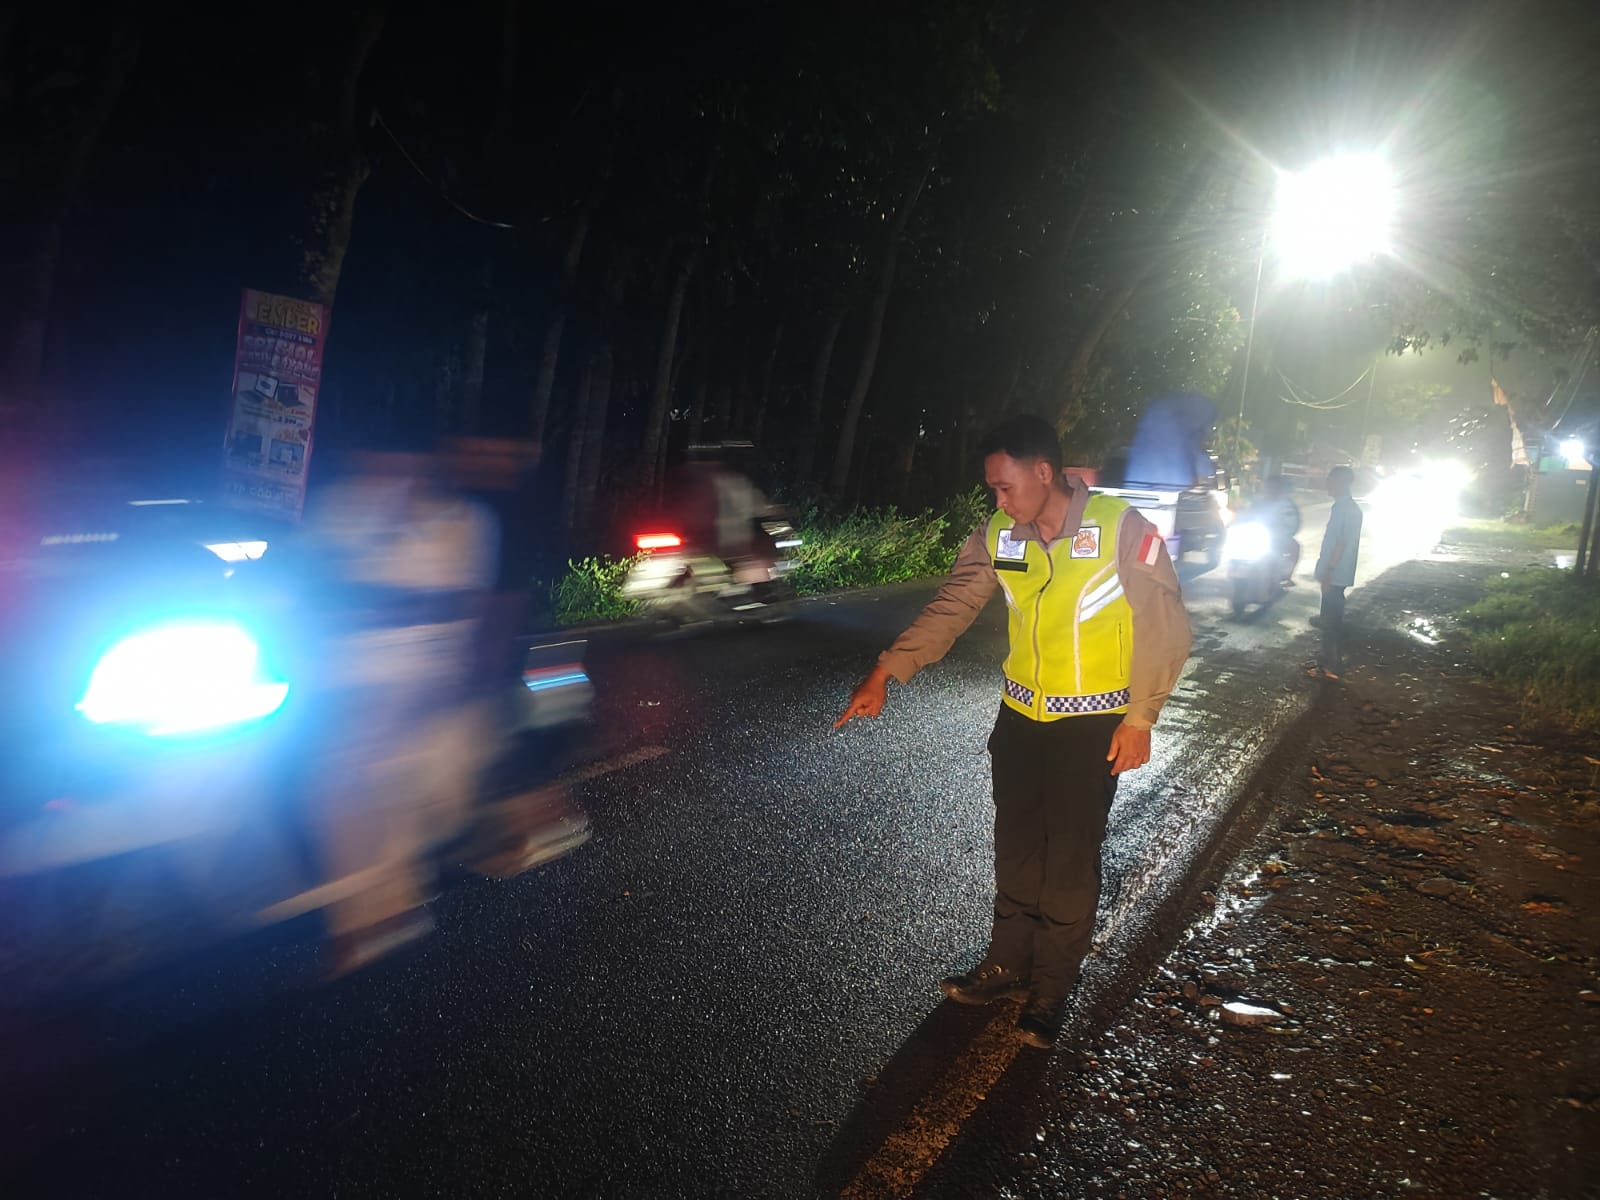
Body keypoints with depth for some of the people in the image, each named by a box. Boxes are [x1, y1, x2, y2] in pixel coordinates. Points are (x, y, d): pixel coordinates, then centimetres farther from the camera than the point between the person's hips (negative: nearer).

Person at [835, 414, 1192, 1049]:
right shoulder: (996, 537, -3)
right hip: (1021, 716, 4)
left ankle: (1049, 994, 23)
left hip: (1092, 723, -4)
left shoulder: (1122, 529, -16)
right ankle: (1008, 965, 34)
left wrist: (1140, 717, -13)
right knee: (1015, 849, 15)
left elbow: (1163, 626, -12)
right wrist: (884, 674, -18)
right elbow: (949, 609, -7)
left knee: (1070, 860, 5)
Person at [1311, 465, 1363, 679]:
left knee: (1331, 620, -5)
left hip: (1335, 575, -10)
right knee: (1331, 618, 16)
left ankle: (1332, 665, -1)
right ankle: (1330, 658, 24)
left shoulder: (1347, 509, -18)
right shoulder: (1343, 507, 13)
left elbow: (1341, 543, -22)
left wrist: (1328, 572, -22)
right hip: (1334, 575, 10)